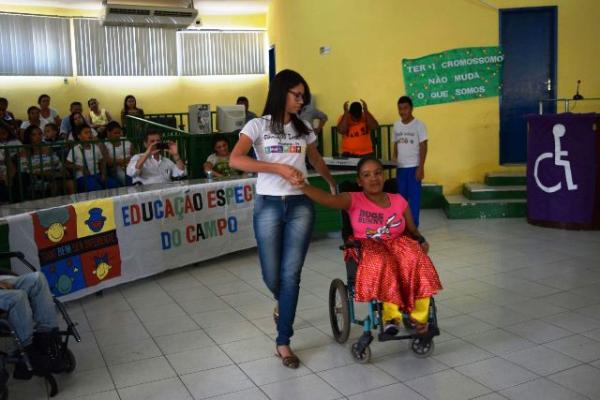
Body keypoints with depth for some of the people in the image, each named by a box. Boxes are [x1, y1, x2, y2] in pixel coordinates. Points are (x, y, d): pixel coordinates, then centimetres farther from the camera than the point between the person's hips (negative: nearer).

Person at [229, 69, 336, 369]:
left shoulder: (304, 128, 11)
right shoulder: (258, 126, -1)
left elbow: (316, 160, 29)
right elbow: (235, 160, -18)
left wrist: (333, 183, 32)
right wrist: (279, 168, -23)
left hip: (300, 205, 2)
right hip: (268, 205, -2)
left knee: (291, 274, -2)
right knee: (272, 276, 4)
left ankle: (283, 342, 9)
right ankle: (283, 302, 41)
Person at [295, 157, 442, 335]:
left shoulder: (399, 201, 8)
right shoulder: (354, 200, -3)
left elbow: (412, 230, 18)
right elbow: (328, 199, -21)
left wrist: (422, 241, -4)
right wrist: (303, 186, -38)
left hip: (397, 245, 3)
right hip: (367, 249, -3)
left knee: (417, 259, -29)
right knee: (382, 262, -38)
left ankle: (418, 316, -16)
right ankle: (391, 314, -22)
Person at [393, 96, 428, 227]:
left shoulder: (419, 125, -8)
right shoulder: (396, 125, 7)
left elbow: (423, 147, -10)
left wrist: (421, 167, -15)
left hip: (413, 167, -5)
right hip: (400, 167, 5)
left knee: (414, 196, -1)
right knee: (401, 196, 10)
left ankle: (413, 225, 5)